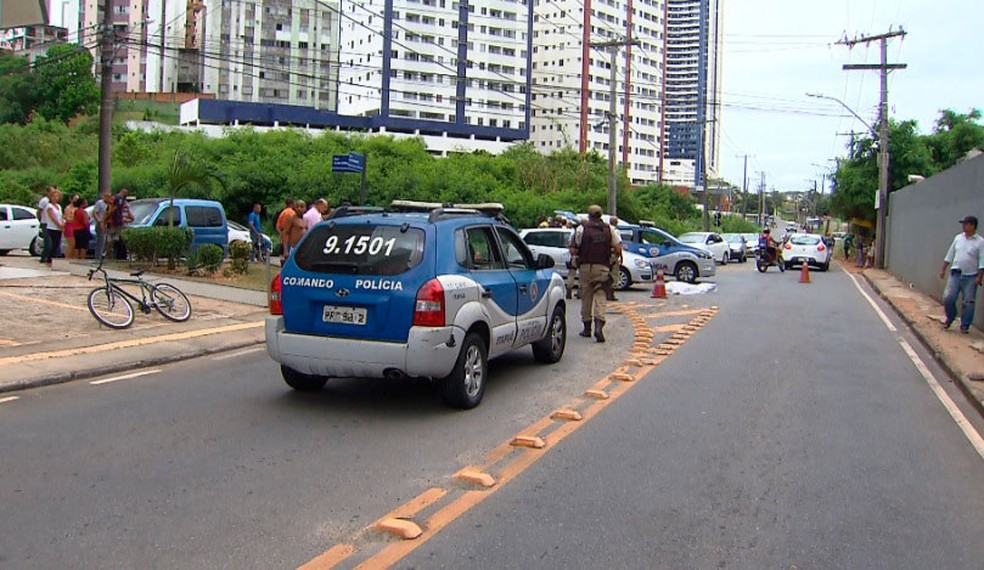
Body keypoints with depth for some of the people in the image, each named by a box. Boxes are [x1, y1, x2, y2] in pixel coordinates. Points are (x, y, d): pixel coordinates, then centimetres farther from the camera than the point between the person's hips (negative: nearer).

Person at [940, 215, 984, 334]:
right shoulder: (958, 238, 6)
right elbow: (950, 255, 14)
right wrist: (943, 269, 12)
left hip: (970, 277, -3)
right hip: (955, 274, 3)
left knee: (968, 302, 1)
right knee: (948, 298, -2)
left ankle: (965, 326, 12)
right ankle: (950, 318, 22)